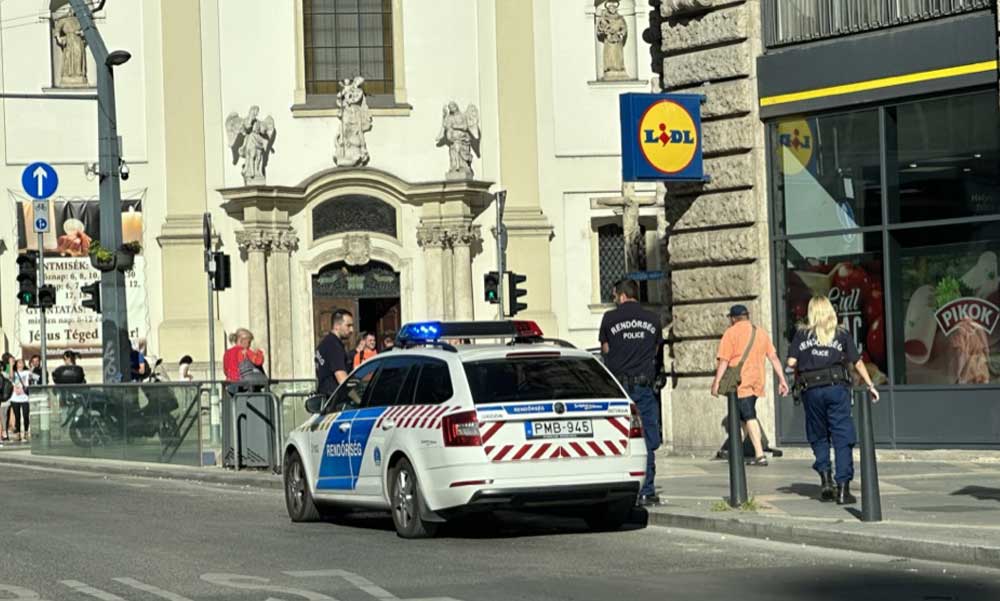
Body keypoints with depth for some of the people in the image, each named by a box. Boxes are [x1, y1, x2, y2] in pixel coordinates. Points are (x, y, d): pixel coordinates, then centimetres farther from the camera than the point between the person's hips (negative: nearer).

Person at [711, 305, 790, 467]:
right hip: (757, 382, 6)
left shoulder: (731, 333, -4)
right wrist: (782, 379, 11)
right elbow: (774, 357, 11)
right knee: (743, 417, 17)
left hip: (740, 382, -6)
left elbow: (724, 360, -11)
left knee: (749, 417, -10)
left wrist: (716, 382, -11)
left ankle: (760, 455, -19)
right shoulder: (761, 333, 15)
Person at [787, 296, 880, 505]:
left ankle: (825, 477, 2)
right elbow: (857, 362, 6)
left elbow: (791, 362, -1)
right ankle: (843, 488, -5)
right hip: (837, 386, -1)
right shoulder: (842, 334, 8)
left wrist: (799, 376, 19)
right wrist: (870, 386, 13)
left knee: (818, 437, 17)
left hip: (811, 389, 1)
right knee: (842, 437, 0)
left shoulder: (802, 334, 7)